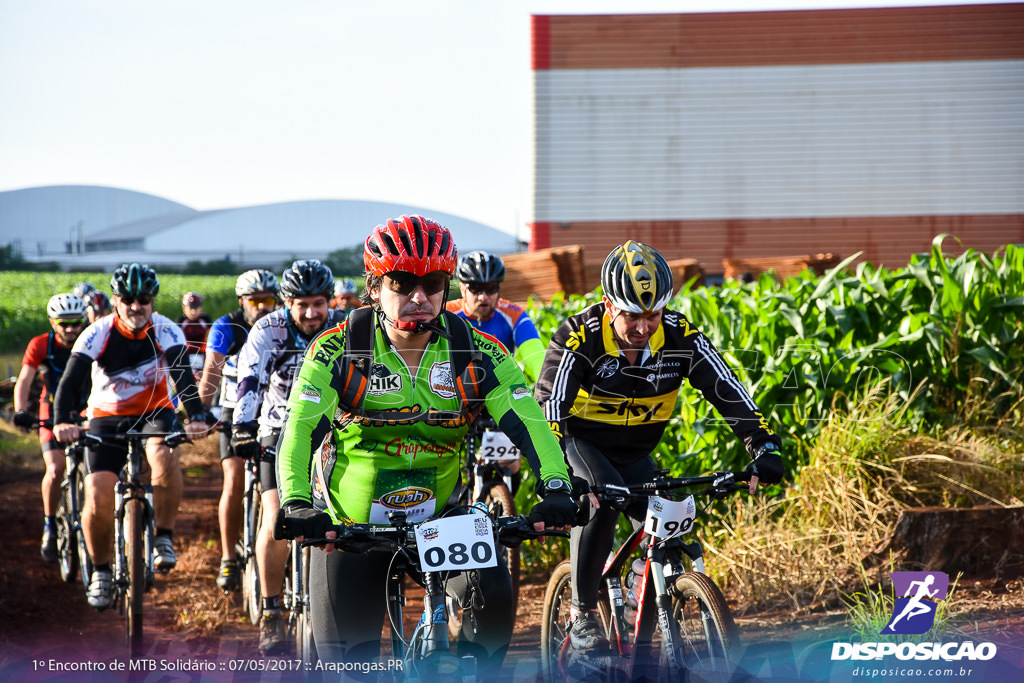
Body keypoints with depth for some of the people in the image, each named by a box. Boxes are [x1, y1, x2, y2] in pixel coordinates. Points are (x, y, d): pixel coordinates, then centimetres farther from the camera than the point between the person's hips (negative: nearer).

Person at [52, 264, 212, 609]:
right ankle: (101, 570, 10)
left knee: (164, 455, -35)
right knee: (98, 499, -15)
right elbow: (70, 381, -24)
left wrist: (196, 417, -45)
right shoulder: (98, 334, -17)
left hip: (154, 412, 0)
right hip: (107, 417, 0)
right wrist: (62, 422, -43)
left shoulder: (166, 331, -15)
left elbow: (183, 375, -27)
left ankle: (164, 537, -17)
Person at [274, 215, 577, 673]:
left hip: (439, 520, 1)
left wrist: (556, 489, -35)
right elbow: (300, 430, -23)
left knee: (492, 596, -24)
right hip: (349, 527, -1)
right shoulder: (338, 351, -13)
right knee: (348, 660, -3)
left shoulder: (477, 352, -8)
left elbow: (526, 421, -16)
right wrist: (295, 505, -41)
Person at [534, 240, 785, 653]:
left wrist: (763, 446, -34)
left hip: (635, 453, 4)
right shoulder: (579, 338, -26)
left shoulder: (680, 337, -18)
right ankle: (583, 615, -19)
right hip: (581, 441, -3)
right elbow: (549, 406, -33)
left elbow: (728, 391, -20)